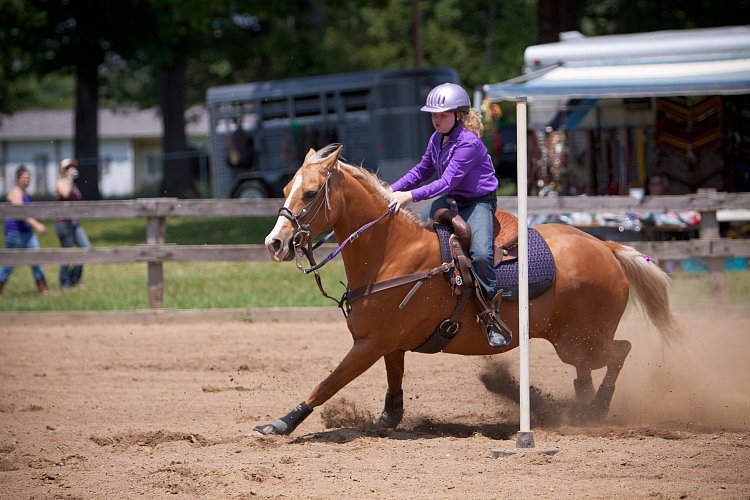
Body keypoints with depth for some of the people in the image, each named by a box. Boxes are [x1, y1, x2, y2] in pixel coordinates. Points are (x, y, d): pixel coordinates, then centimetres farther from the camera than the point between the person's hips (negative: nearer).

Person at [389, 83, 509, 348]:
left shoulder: (469, 143, -23)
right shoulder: (437, 139, 4)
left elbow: (448, 181, -30)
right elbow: (423, 171, 18)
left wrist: (411, 195, -37)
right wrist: (393, 190, 5)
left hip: (478, 202, -9)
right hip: (449, 200, 9)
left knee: (481, 253, -31)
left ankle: (491, 317, -22)